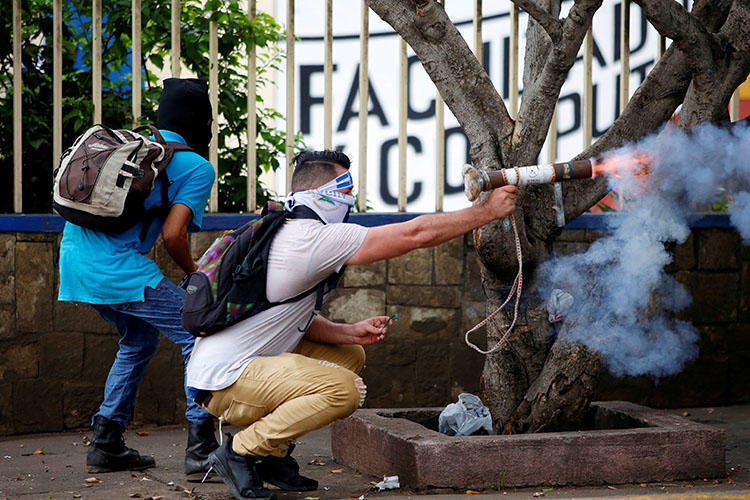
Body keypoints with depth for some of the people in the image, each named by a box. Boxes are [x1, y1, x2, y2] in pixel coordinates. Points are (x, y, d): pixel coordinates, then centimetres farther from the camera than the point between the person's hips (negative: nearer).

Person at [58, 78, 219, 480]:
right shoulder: (197, 167, -1)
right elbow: (173, 234, -12)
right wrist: (193, 272, 8)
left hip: (74, 255, 8)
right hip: (118, 268, -8)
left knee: (139, 339, 27)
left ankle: (105, 445, 24)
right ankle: (200, 450, -8)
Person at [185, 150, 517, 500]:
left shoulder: (288, 234, 15)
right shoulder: (313, 238, -17)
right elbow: (418, 234, -17)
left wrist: (351, 333, 1)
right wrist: (488, 211, -8)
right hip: (224, 380, -11)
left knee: (350, 356, 17)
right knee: (343, 390, -25)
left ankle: (273, 453, 13)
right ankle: (239, 453, -11)